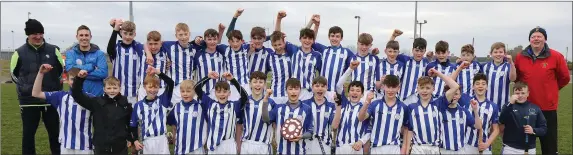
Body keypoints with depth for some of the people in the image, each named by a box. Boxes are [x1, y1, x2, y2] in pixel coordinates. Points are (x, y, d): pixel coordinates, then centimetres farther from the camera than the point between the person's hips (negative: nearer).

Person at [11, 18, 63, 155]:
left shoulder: (53, 50, 1)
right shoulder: (19, 52, -2)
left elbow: (62, 70, 12)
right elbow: (14, 73, 10)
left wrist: (56, 86, 4)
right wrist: (23, 87, -1)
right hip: (29, 100, -1)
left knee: (55, 131, 10)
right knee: (28, 133, 8)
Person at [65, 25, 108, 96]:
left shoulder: (99, 54, 1)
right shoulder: (70, 53, 5)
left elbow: (103, 72, -13)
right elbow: (69, 69, -13)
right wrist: (91, 66, -13)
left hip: (96, 95, -1)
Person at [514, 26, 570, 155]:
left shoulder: (556, 56, -5)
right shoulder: (520, 57, 0)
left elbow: (564, 78, 6)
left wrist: (550, 89, 10)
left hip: (548, 106, -2)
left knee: (549, 144, 4)